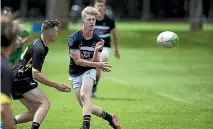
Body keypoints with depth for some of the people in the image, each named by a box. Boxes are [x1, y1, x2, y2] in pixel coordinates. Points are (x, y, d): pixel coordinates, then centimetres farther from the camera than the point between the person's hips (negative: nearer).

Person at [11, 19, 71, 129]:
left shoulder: (37, 42, 12)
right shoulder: (39, 49, -19)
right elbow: (36, 74, -23)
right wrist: (56, 85, -19)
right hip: (21, 79, -10)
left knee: (35, 113, 8)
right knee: (45, 103, -16)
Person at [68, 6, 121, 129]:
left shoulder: (97, 40, -7)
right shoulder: (74, 38, -17)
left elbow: (95, 62, -8)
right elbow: (77, 60, -17)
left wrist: (97, 50, -26)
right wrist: (97, 65, -21)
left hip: (89, 71, 0)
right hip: (75, 74, 0)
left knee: (84, 95, -28)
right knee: (86, 106, 0)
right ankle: (110, 117, 21)